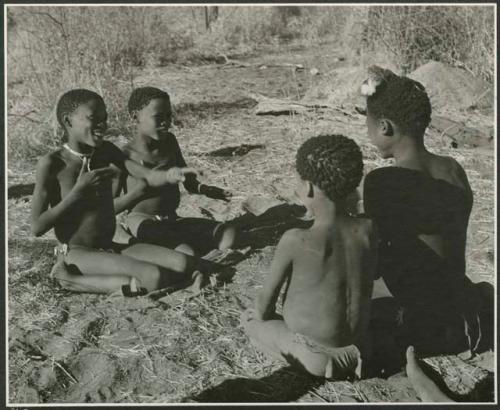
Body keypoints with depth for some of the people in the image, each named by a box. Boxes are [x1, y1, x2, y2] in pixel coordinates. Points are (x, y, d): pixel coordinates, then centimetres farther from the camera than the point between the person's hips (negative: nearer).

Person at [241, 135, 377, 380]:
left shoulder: (295, 241, -25)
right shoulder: (368, 230, -11)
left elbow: (266, 300, -10)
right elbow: (364, 291, 5)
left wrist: (260, 314, 12)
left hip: (315, 356, -6)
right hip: (357, 347, 6)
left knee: (248, 318, 19)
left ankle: (321, 364, 3)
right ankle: (347, 360, 13)